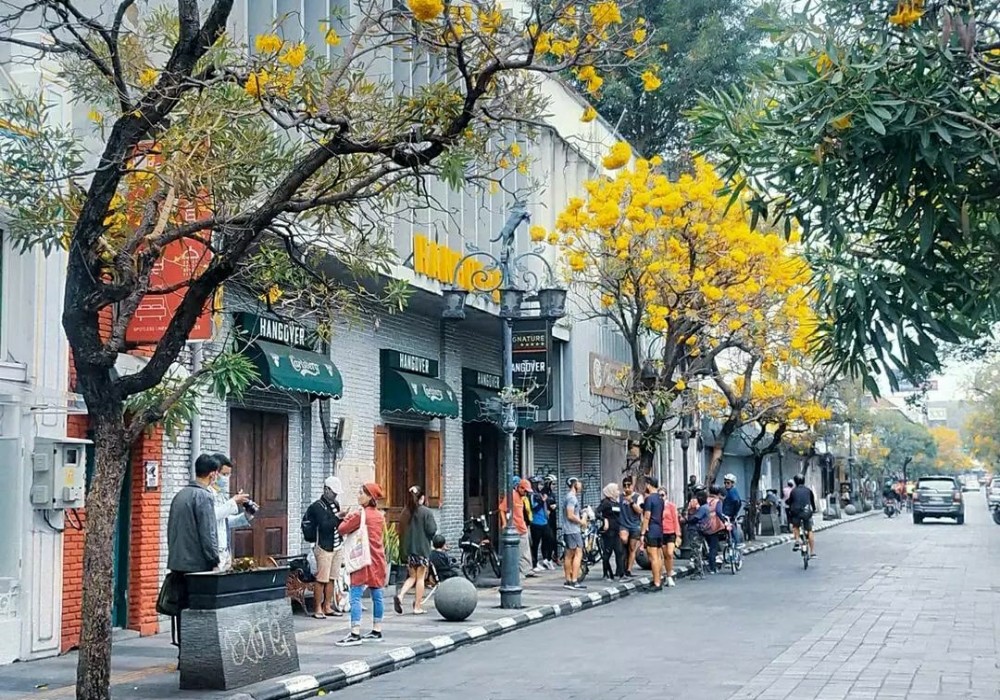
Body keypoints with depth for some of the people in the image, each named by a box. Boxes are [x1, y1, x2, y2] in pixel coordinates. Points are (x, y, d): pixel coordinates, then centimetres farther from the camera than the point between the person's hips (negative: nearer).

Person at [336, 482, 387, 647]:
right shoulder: (380, 515, 10)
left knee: (355, 596, -8)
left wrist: (347, 517, 6)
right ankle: (376, 631, 18)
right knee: (377, 595, 12)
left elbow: (342, 530, -11)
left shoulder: (360, 514, -13)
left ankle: (355, 634, -14)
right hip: (378, 560, 8)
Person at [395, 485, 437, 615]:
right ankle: (418, 607, 6)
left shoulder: (406, 512, 5)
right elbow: (432, 531, -13)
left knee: (412, 576, 15)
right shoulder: (426, 512, -11)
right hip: (422, 548, -5)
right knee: (420, 577, 4)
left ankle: (400, 595, -8)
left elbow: (404, 530, 9)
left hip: (409, 548, 5)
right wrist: (435, 531, 6)